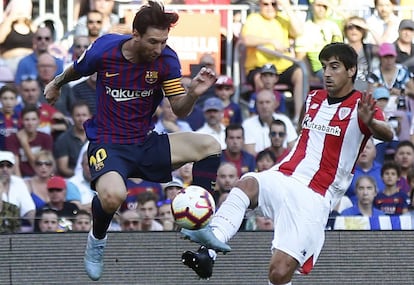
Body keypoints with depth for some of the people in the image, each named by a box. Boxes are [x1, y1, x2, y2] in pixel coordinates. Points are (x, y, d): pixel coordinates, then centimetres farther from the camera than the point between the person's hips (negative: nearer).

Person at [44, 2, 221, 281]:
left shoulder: (166, 59, -10)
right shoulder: (104, 50, -14)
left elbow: (180, 110, -6)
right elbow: (76, 70, 10)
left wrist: (194, 93, -28)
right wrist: (57, 83, 31)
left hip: (147, 143, 3)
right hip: (108, 143, -3)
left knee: (210, 146, -19)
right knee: (113, 196, -37)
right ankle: (97, 239, 1)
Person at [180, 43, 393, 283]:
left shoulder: (360, 106, -3)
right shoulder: (313, 99, 18)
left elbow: (387, 134, -25)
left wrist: (370, 122, -47)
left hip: (314, 198, -5)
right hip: (282, 179, 5)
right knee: (248, 184, -31)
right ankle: (212, 244, -51)